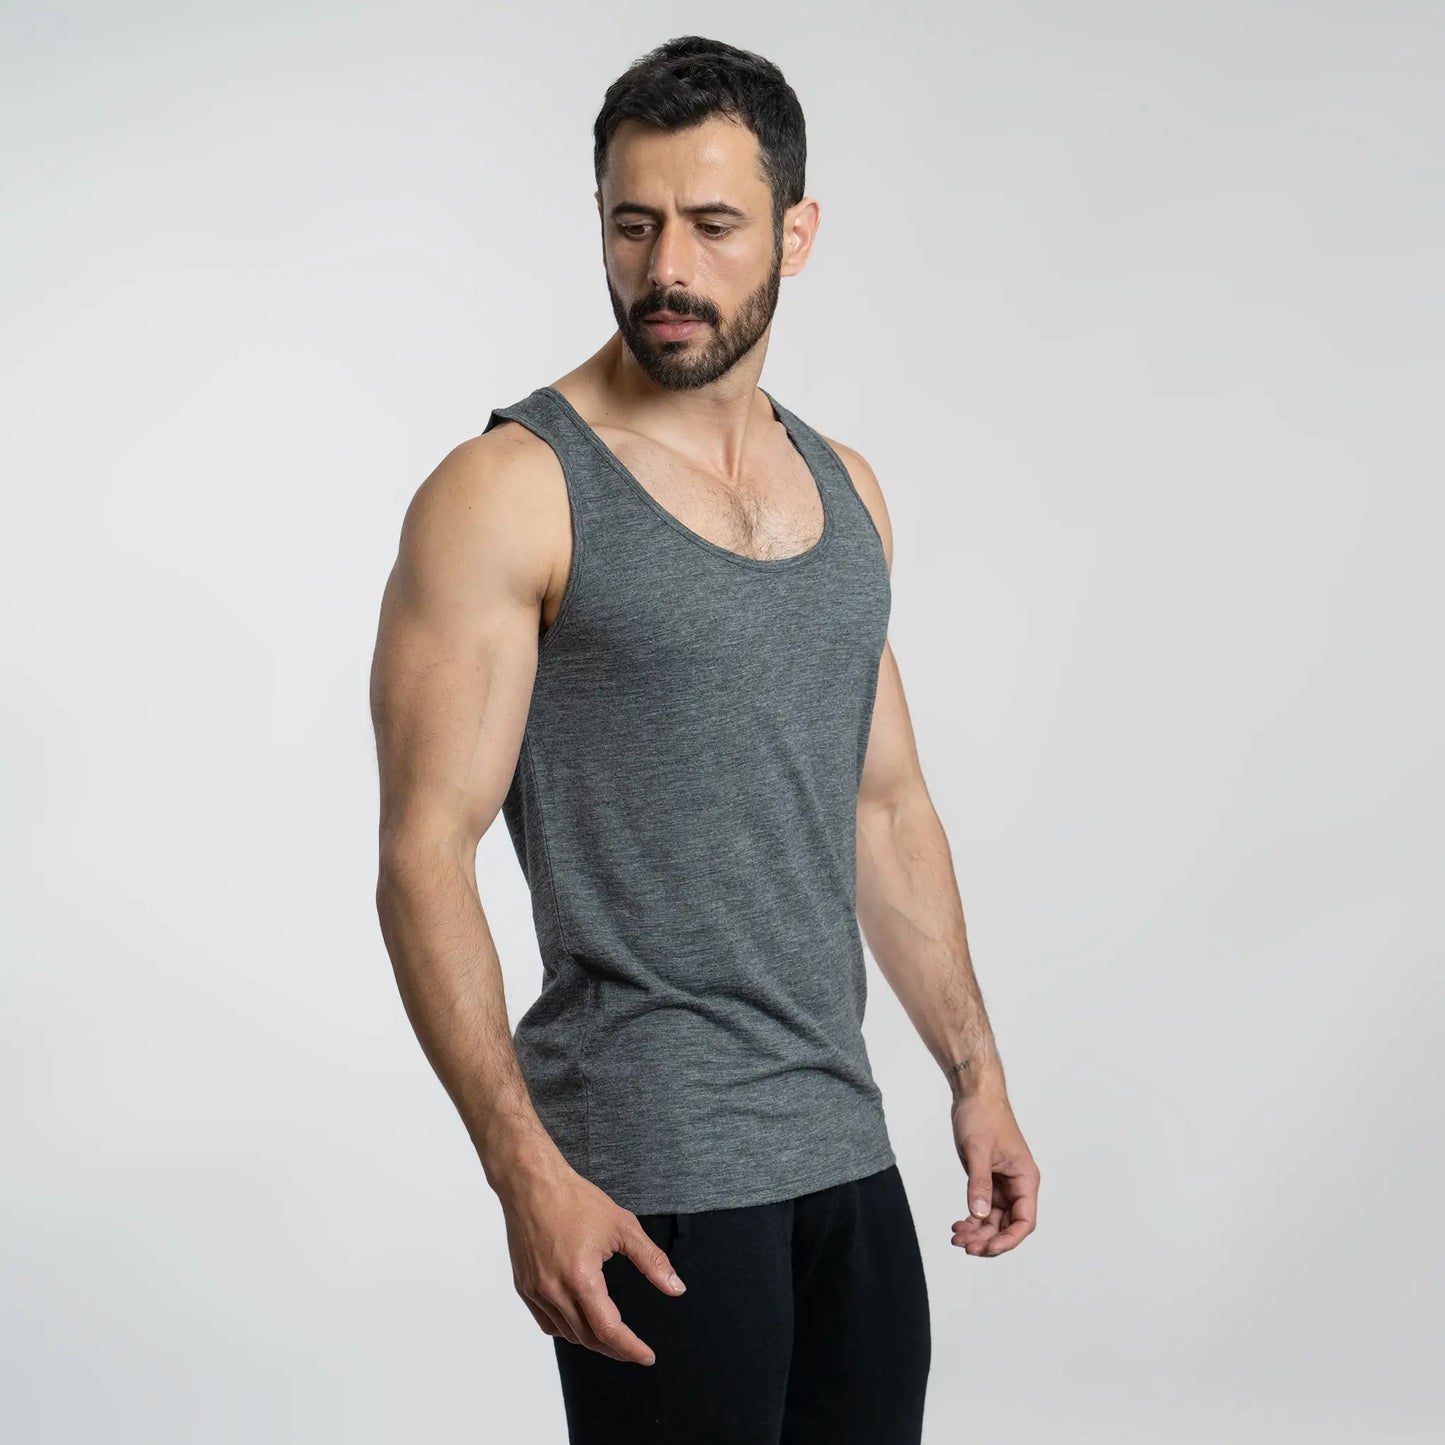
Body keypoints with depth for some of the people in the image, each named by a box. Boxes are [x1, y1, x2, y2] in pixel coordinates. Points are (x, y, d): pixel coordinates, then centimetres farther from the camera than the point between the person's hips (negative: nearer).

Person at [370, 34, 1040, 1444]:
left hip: (844, 1147, 7)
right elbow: (425, 857, -14)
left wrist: (975, 1073, 15)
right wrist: (527, 1172, -21)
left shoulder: (843, 487, 11)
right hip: (649, 1168, -6)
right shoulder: (510, 493, -10)